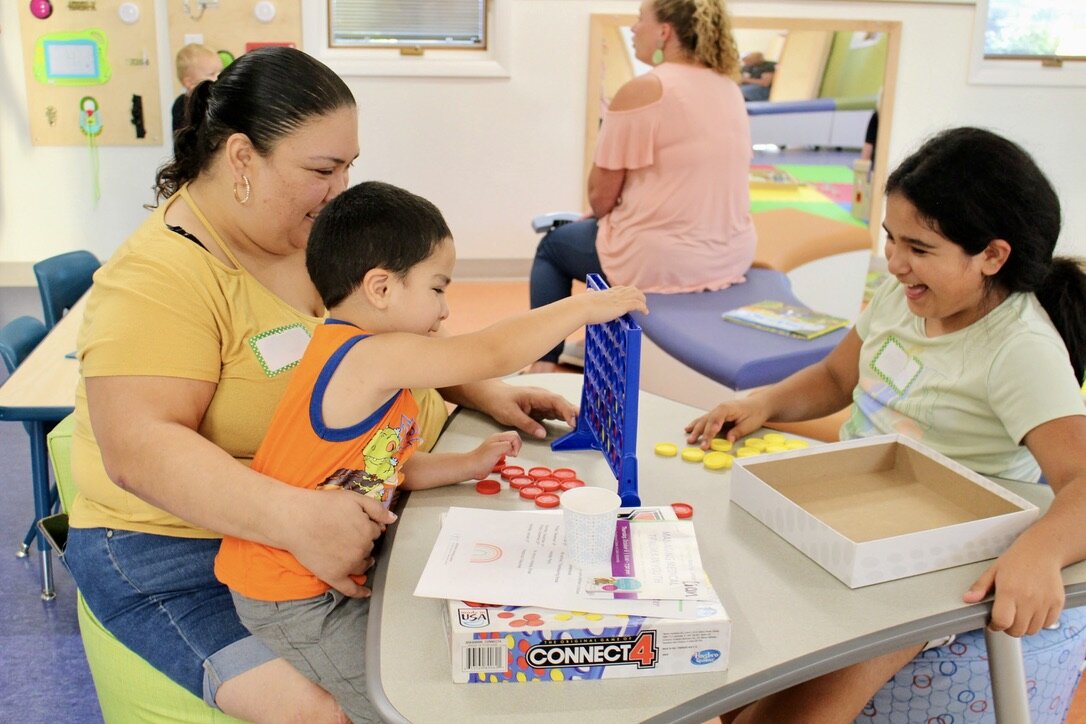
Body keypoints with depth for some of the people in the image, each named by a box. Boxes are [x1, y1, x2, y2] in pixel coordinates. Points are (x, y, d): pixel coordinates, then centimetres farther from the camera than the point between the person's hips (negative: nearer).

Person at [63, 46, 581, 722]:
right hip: (191, 545, -7)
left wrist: (484, 392, 3)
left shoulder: (314, 228, 4)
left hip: (356, 510, 7)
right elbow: (138, 448, -29)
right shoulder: (160, 278, -19)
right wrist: (298, 519, -41)